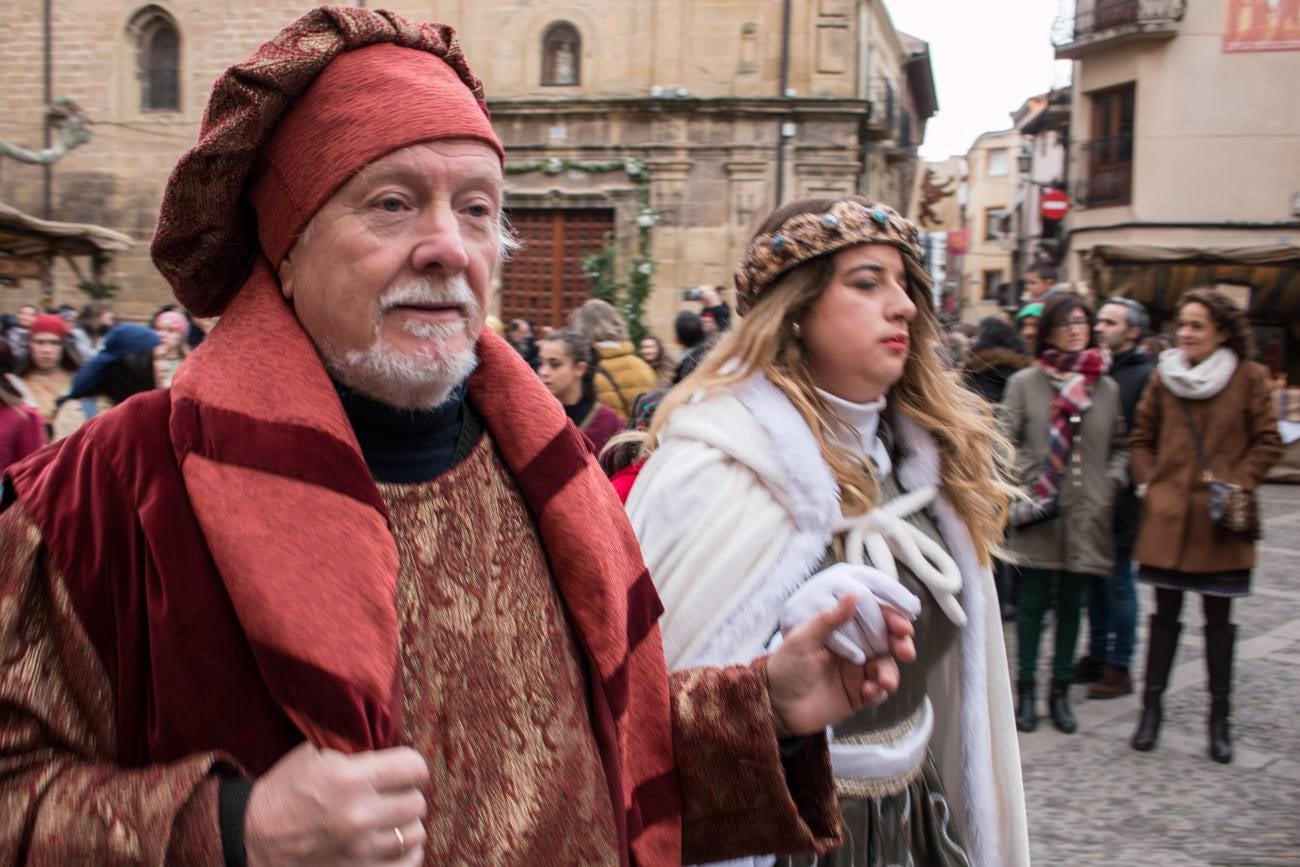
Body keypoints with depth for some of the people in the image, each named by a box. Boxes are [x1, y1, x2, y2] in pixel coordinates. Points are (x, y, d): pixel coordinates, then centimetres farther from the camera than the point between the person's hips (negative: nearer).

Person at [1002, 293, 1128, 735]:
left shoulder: (1106, 387, 8)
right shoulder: (1024, 383, -1)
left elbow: (1120, 446, 16)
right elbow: (1008, 442, -2)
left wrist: (1113, 482, 0)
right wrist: (1028, 484, -12)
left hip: (1086, 516, 3)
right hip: (1037, 515, -3)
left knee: (1071, 605, 11)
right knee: (1033, 603, 4)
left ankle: (1061, 691, 22)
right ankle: (1027, 691, 16)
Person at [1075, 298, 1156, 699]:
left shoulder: (1145, 375, -9)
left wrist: (1122, 480, -18)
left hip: (1122, 496, -7)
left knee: (1117, 579, 1)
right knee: (1094, 577, 13)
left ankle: (1118, 668, 11)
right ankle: (1096, 656, 25)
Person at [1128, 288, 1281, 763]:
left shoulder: (1250, 378, -1)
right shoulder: (1163, 376, 6)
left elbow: (1268, 442, 1)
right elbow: (1142, 437, 13)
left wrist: (1236, 484, -9)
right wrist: (1149, 482, 1)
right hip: (1168, 513, 2)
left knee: (1219, 617, 7)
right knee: (1165, 612, 8)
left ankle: (1219, 717, 17)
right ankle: (1151, 707, 17)